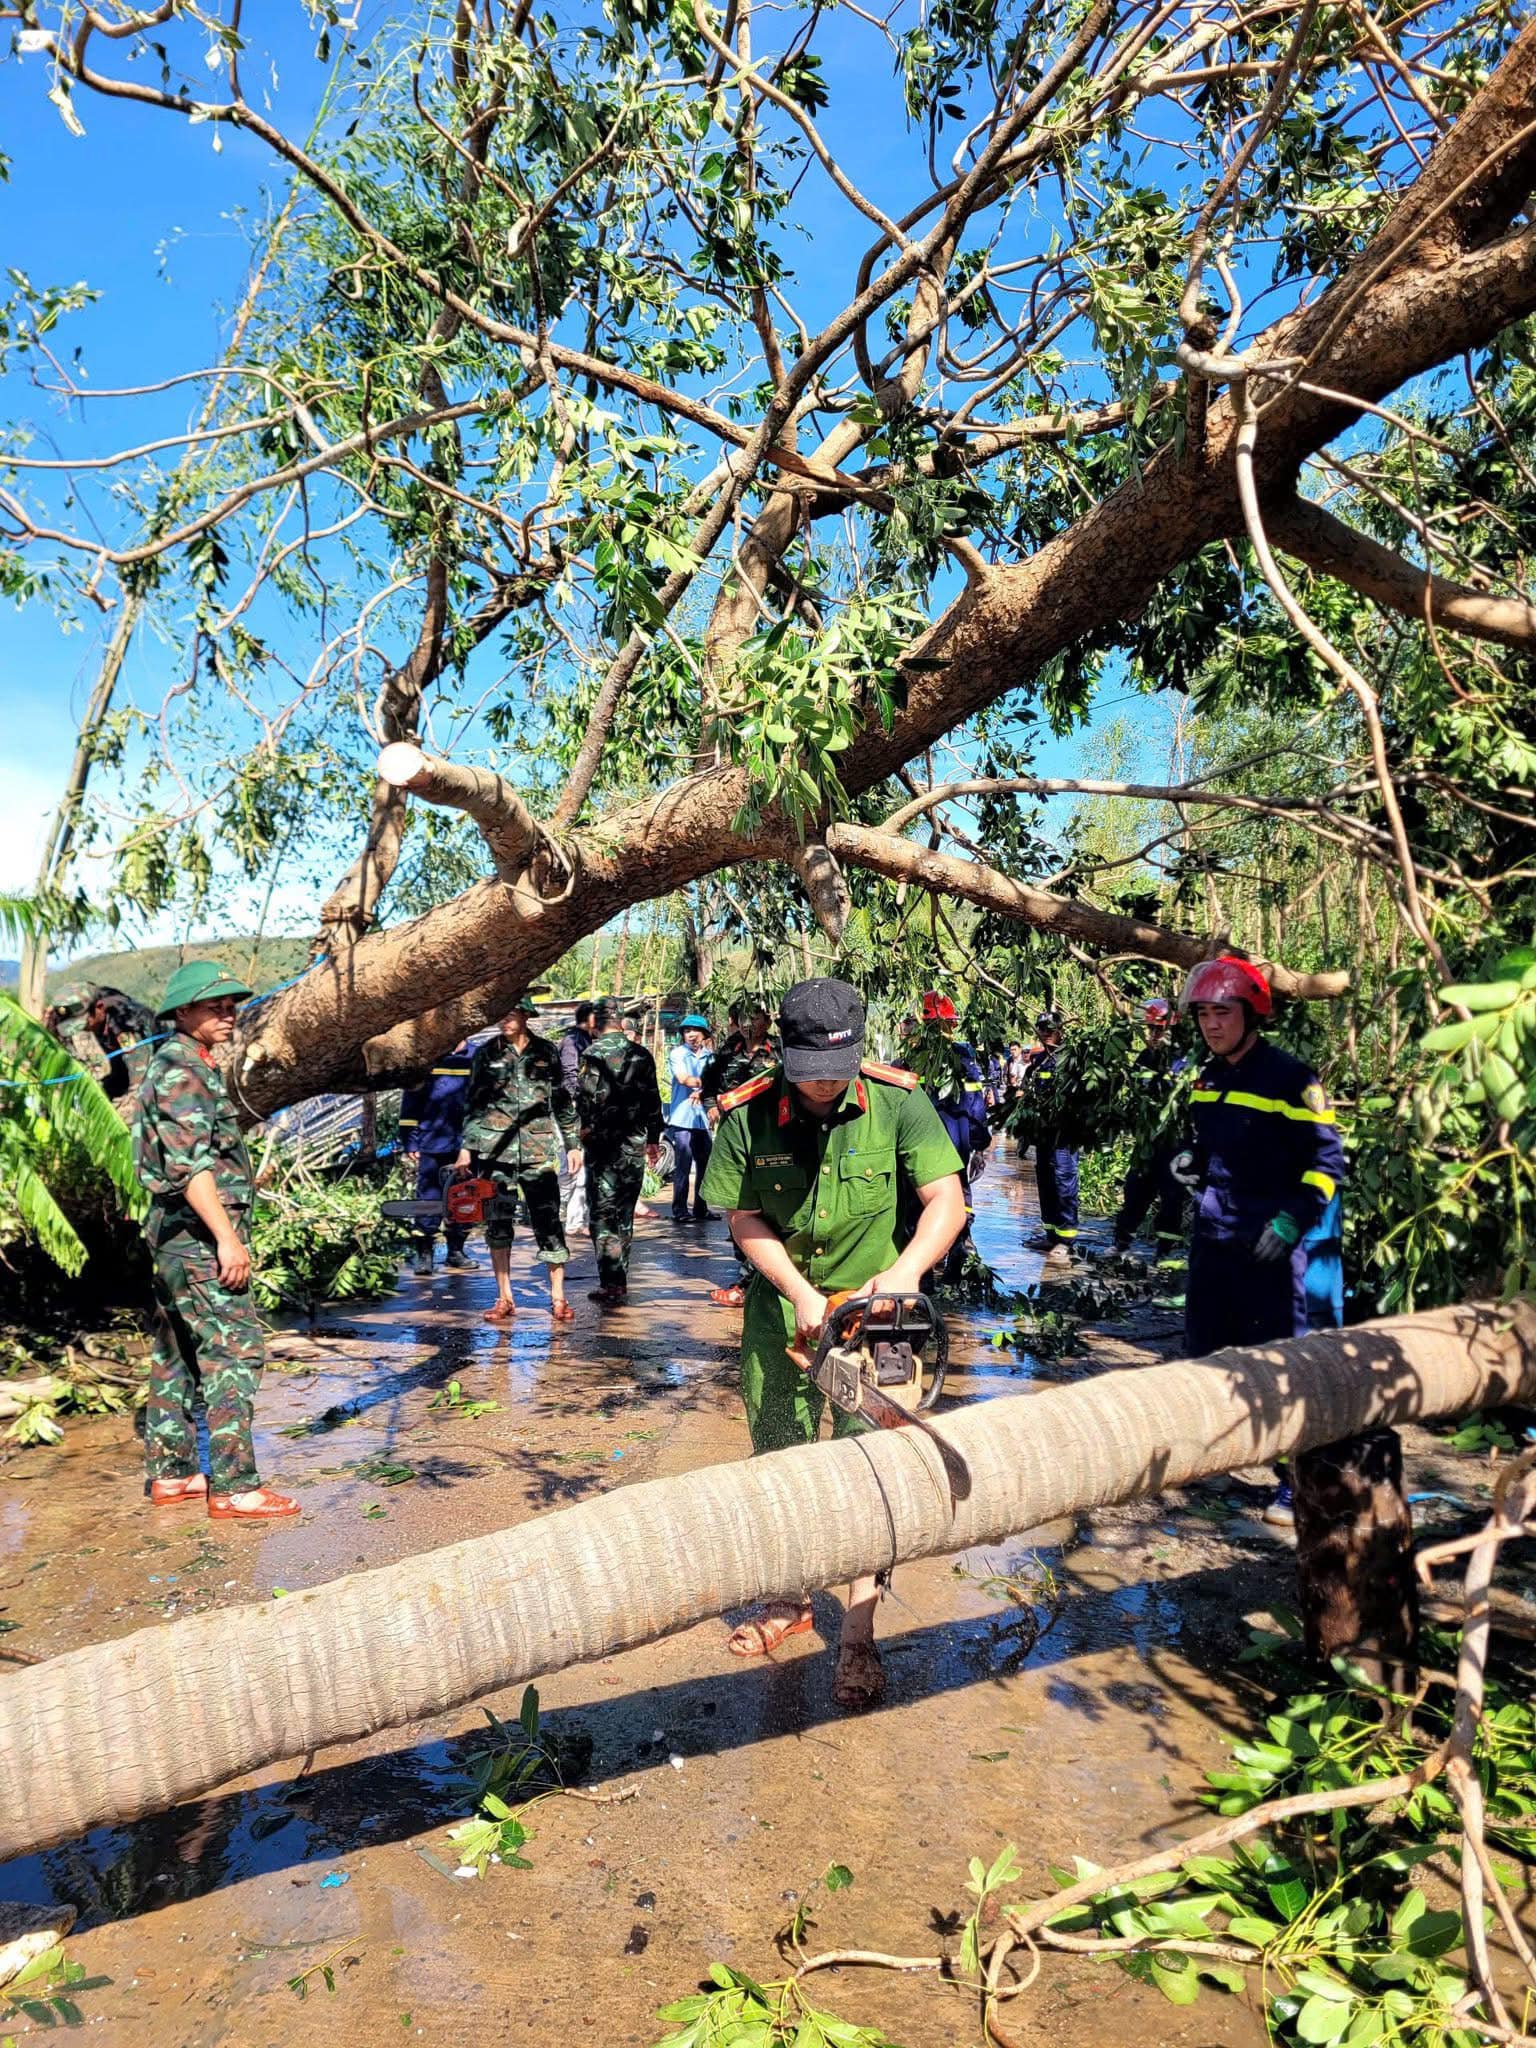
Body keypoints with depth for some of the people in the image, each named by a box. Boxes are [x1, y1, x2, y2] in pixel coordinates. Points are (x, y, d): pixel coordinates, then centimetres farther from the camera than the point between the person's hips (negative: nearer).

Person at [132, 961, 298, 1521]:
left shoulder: (191, 1067, 18)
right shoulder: (180, 1069, -13)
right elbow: (190, 1165, -22)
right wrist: (227, 1237, -24)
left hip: (177, 1236, 11)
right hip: (198, 1231, -11)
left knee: (178, 1353, 14)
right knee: (235, 1351, -10)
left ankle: (171, 1474, 22)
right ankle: (233, 1487, -8)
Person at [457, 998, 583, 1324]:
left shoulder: (546, 1053, 6)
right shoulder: (486, 1053, 6)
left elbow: (562, 1102, 11)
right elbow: (473, 1104, 9)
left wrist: (573, 1144, 8)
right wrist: (466, 1147, 2)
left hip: (538, 1149, -1)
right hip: (495, 1149, 1)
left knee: (548, 1221, -3)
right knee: (497, 1222, 3)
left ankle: (558, 1297, 4)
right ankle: (504, 1298, 12)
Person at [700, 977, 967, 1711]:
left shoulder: (897, 1104, -17)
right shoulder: (748, 1117, -14)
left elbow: (947, 1202, -18)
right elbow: (742, 1217, -8)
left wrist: (906, 1270, -34)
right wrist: (800, 1292, -17)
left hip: (876, 1315, -2)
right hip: (781, 1310, 2)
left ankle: (858, 1637, 11)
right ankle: (789, 1601, 36)